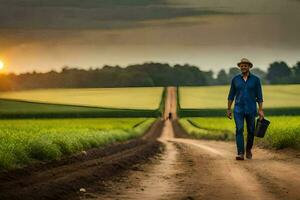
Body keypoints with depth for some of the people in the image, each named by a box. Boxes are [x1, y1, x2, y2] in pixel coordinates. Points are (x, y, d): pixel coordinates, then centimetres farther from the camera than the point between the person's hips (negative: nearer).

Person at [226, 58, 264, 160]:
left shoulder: (256, 79, -1)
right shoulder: (235, 79, 2)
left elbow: (259, 96, -1)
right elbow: (231, 95, 7)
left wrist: (261, 110, -7)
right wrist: (228, 109, 4)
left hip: (251, 109, 0)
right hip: (238, 109, 0)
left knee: (251, 131, 9)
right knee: (239, 130, -16)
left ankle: (248, 149, 36)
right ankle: (240, 154, -20)